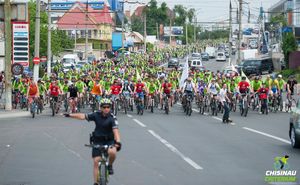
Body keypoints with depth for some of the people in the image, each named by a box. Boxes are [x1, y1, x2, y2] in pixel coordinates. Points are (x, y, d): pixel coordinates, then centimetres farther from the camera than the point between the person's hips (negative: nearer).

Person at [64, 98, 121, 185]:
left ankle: (110, 165, -1)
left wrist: (118, 142, -41)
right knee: (96, 161, -3)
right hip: (98, 140, 2)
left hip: (109, 140, -2)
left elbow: (115, 130, -27)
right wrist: (70, 115, -8)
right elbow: (83, 116, -4)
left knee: (112, 152, -33)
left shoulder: (112, 118, -16)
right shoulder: (96, 115, -7)